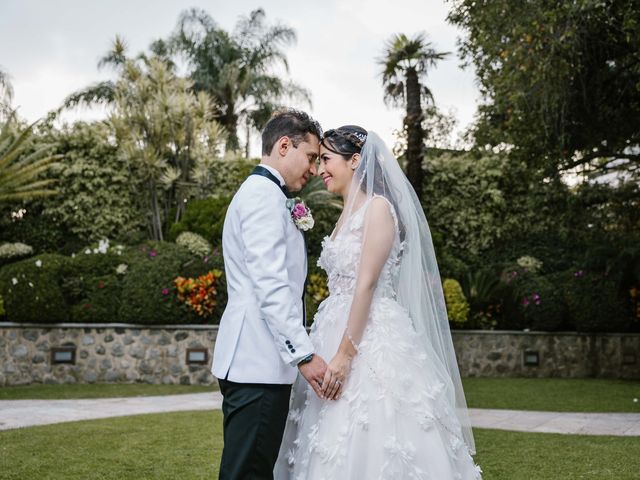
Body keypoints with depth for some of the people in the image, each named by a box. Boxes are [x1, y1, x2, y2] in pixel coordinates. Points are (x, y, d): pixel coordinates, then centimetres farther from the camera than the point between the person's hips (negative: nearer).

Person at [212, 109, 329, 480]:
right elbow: (271, 285, -19)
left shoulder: (261, 194, 23)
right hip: (259, 363, -10)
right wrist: (305, 354, -20)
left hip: (253, 361, 10)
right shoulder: (264, 194, -10)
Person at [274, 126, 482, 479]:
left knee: (372, 446, -6)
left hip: (370, 339, -8)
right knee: (337, 450, 8)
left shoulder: (378, 207, -8)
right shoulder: (347, 214, 17)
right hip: (338, 331, 9)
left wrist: (344, 354, -21)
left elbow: (367, 284, -16)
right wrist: (329, 349, 16)